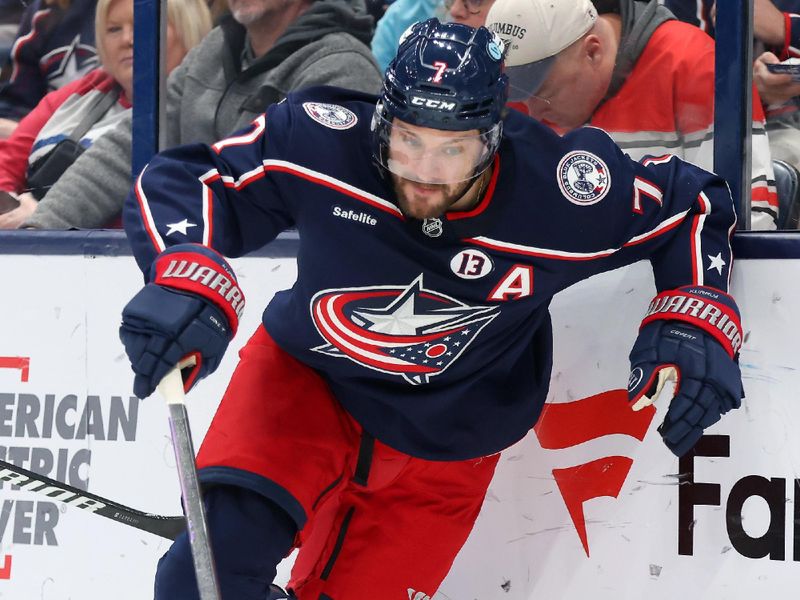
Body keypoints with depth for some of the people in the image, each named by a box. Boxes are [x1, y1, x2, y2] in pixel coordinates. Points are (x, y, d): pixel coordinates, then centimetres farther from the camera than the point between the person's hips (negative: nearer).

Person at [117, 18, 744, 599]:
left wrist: (694, 321, -22)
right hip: (305, 379, 0)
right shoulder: (322, 141, -28)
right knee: (222, 547, -22)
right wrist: (188, 281, -39)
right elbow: (181, 181, -21)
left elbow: (693, 204, -9)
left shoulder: (557, 190, -26)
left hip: (443, 449, 1)